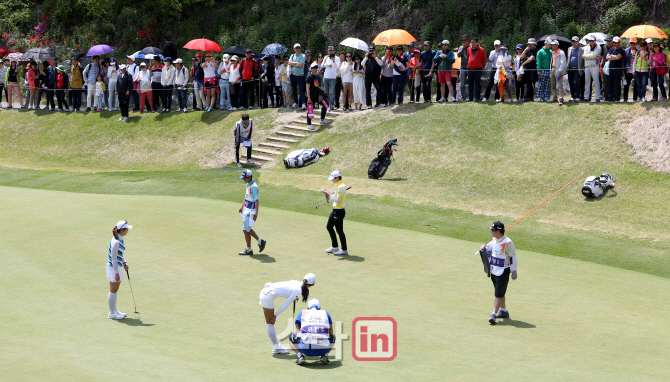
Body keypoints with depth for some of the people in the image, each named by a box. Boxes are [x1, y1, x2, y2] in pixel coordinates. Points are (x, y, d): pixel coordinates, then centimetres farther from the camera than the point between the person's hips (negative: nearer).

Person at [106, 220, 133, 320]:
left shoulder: (121, 239, 6)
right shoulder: (116, 242, -24)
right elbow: (114, 258, -23)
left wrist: (124, 263, 7)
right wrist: (116, 273, -21)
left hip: (118, 267, 10)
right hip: (113, 268, -10)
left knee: (115, 290, 19)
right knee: (113, 291, 2)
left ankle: (115, 311, 30)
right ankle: (112, 313, 11)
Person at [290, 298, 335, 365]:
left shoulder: (302, 313, 18)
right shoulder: (325, 313, 21)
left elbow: (297, 333, 19)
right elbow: (331, 333, 29)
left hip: (305, 349, -1)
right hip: (323, 349, 1)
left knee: (291, 338, 28)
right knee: (332, 338, 33)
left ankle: (300, 356, 4)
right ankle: (324, 356, 9)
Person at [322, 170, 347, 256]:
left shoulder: (341, 187, -21)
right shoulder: (338, 185, 11)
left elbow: (337, 200, -24)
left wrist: (329, 194, -17)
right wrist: (329, 194, 6)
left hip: (339, 211, -11)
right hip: (335, 210, 11)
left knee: (339, 230, -3)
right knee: (329, 227, 18)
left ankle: (344, 250, 7)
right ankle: (334, 247, 28)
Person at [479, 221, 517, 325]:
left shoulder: (507, 243, -18)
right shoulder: (494, 240, 6)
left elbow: (513, 257, -12)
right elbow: (489, 248, 22)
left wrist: (514, 271, -12)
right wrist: (485, 248, -3)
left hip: (503, 272, -9)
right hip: (494, 271, 9)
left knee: (499, 294, -10)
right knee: (499, 293, 19)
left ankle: (494, 314, -15)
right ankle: (503, 311, 33)